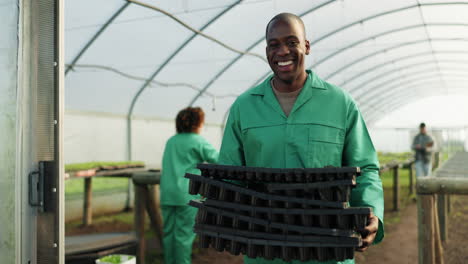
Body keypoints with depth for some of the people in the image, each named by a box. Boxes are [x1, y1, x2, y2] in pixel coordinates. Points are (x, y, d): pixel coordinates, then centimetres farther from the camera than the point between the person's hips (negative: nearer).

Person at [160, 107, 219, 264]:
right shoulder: (197, 141, -5)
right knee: (184, 233, 0)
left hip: (167, 194, 6)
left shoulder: (171, 141, 14)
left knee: (168, 232, 10)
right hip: (187, 195, -6)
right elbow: (217, 159, -4)